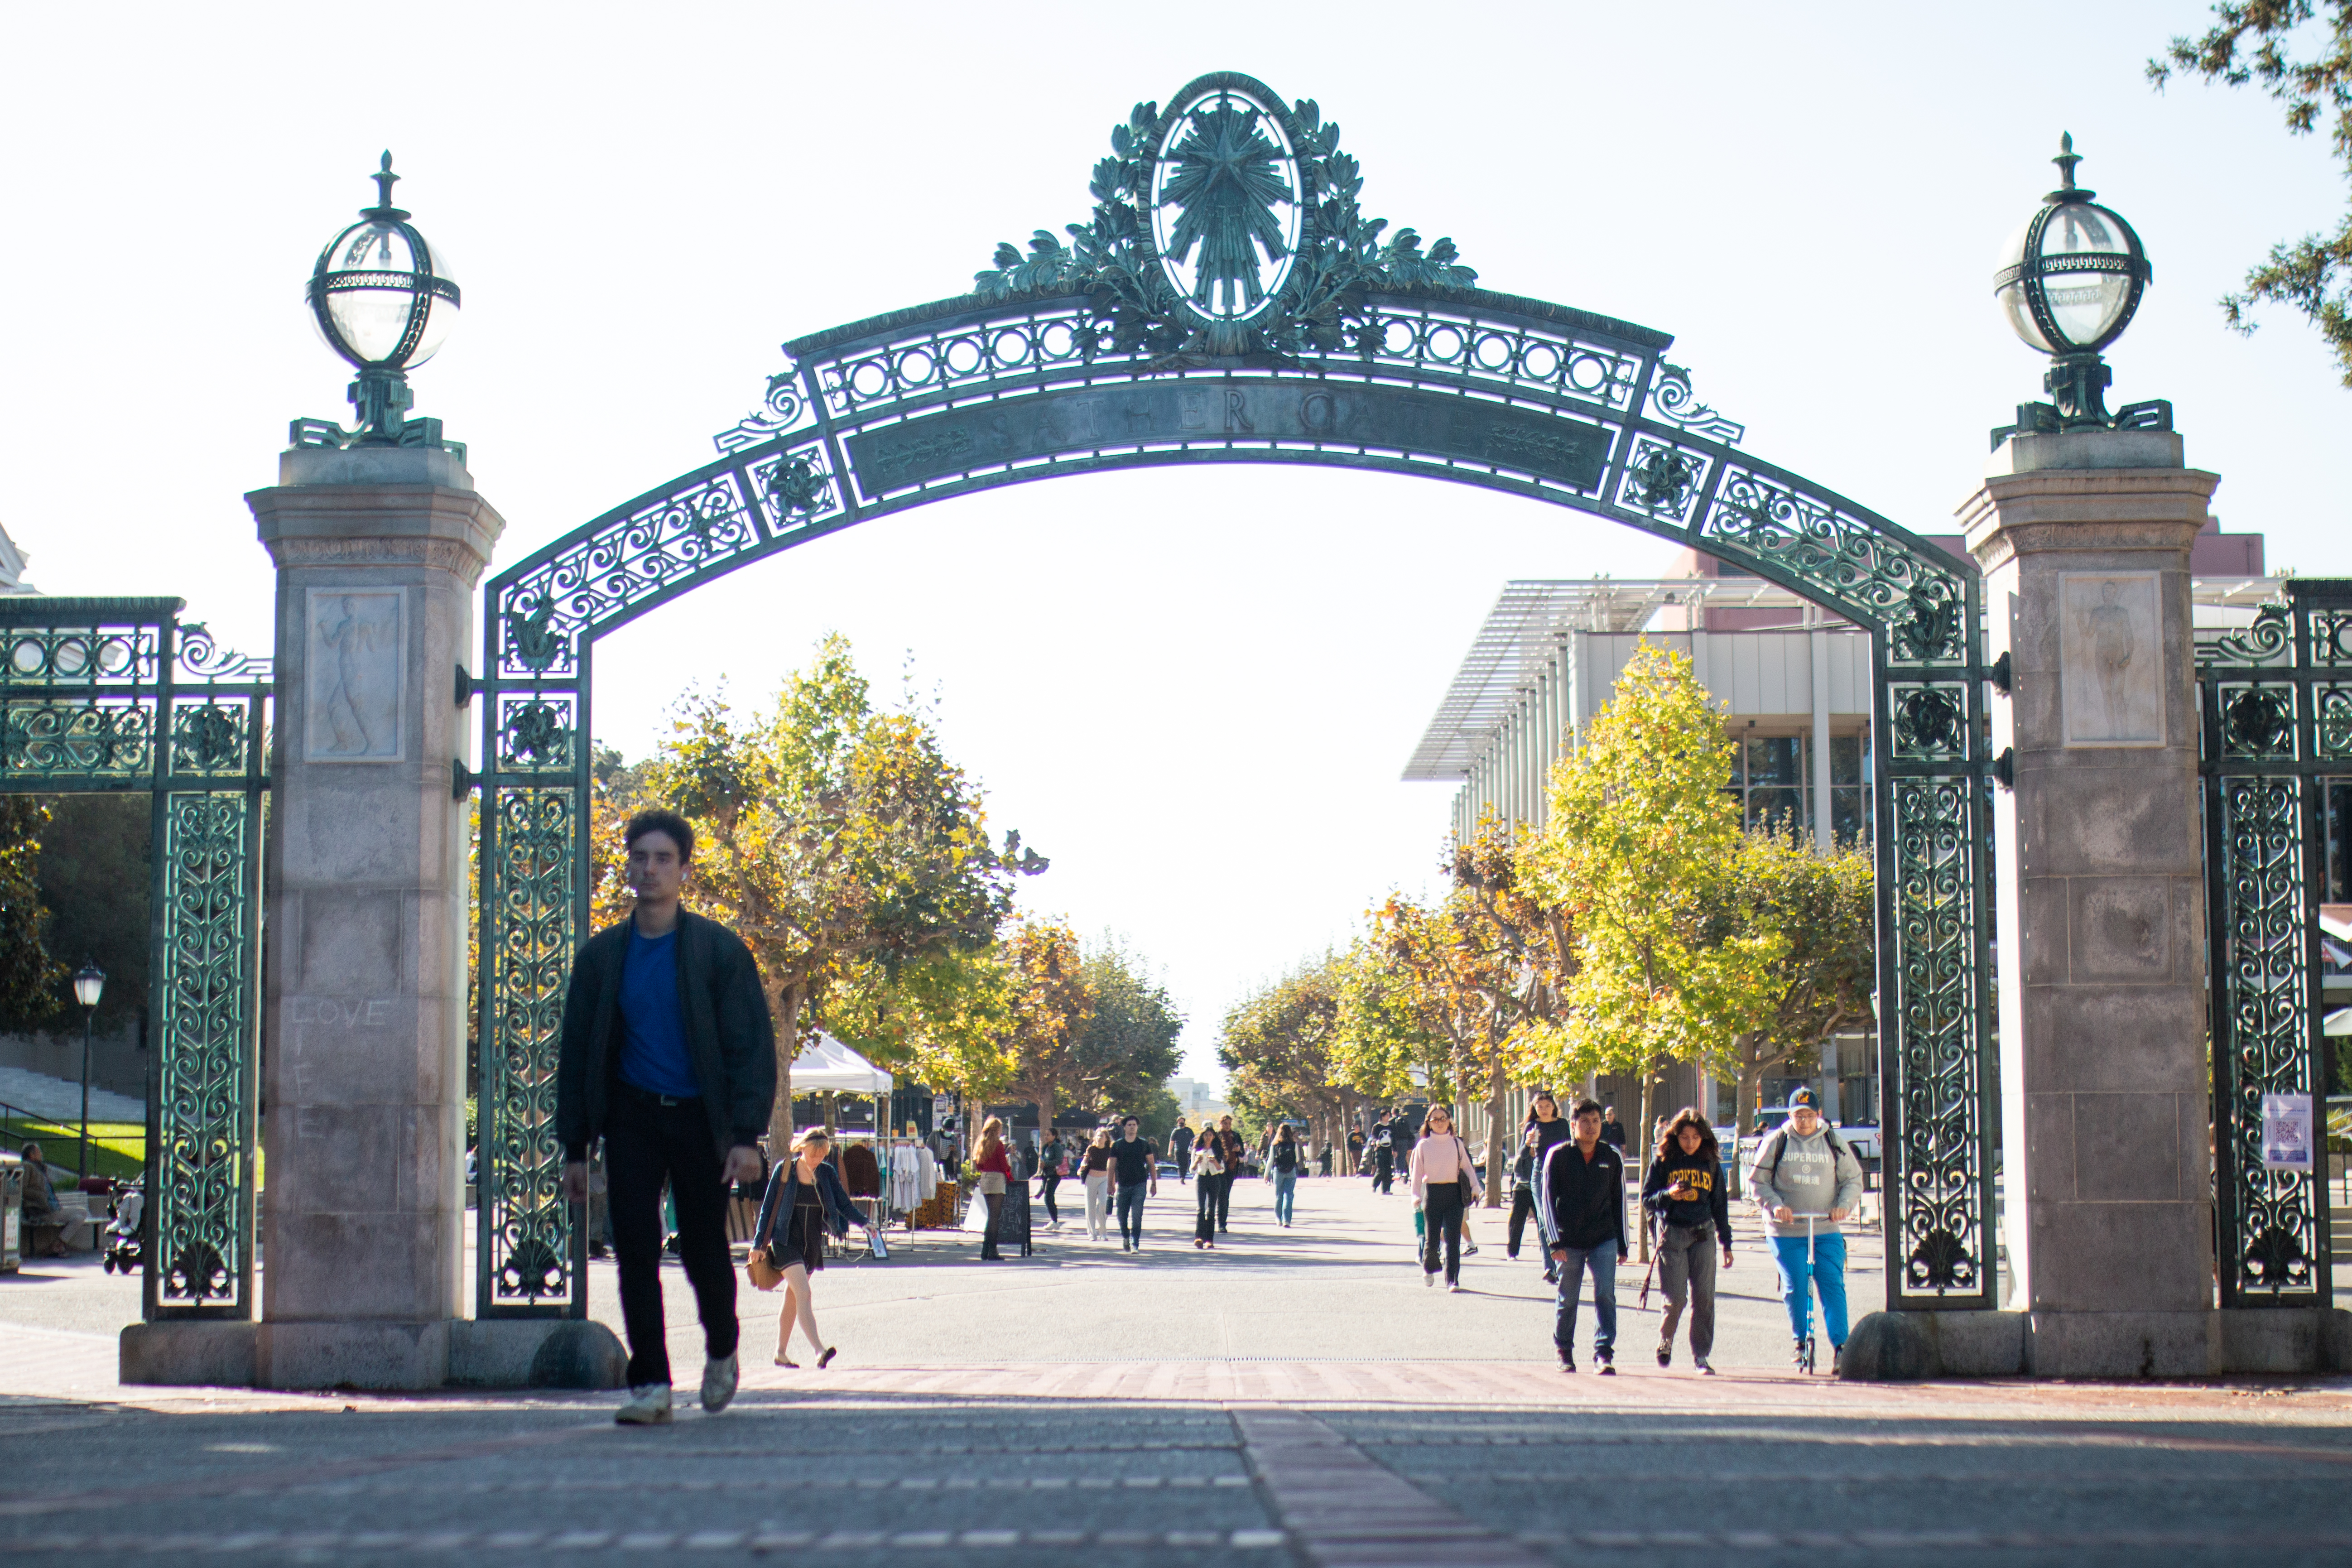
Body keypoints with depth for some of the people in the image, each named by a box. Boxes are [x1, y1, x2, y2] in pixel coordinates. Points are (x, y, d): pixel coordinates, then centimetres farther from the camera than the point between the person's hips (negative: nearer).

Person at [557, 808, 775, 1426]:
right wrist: (575, 1149, 5)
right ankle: (650, 1384, -3)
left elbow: (752, 1046, -5)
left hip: (699, 1118, -2)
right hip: (633, 1116, 2)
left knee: (704, 1252, 4)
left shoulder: (720, 951, -2)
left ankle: (721, 1349, 32)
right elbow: (576, 1053, 9)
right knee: (635, 1251, -7)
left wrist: (747, 1135, -15)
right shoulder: (602, 956, 6)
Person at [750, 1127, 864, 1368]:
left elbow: (844, 1204, 2)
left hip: (813, 1242, 4)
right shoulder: (785, 1170, -7)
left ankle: (781, 1353, 23)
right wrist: (759, 1243, -3)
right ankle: (819, 1351, -29)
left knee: (792, 1299, 13)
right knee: (803, 1293, -18)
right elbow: (768, 1206, -2)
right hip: (787, 1240, -4)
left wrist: (863, 1222, -17)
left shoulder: (827, 1174, 2)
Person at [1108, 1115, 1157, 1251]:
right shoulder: (1117, 1145, 5)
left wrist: (1154, 1184, 4)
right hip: (1123, 1186, 1)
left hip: (1139, 1185, -1)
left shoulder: (1144, 1144, 5)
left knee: (1137, 1216, -11)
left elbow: (1151, 1165, 9)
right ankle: (1126, 1238, 32)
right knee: (1122, 1215, 7)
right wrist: (1111, 1185, 2)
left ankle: (1135, 1244, -8)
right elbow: (1112, 1167, 7)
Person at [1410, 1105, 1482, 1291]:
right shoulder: (1424, 1145, 5)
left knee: (1453, 1239, -5)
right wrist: (1416, 1196, -5)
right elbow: (1417, 1172, 4)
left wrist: (1475, 1187, -1)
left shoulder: (1457, 1143, 8)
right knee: (1432, 1239, 1)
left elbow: (1467, 1166, 11)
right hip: (1433, 1192, -1)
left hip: (1454, 1192, 1)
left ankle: (1452, 1280, -2)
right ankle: (1428, 1268, 31)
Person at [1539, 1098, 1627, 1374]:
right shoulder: (1558, 1156, -2)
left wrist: (1622, 1244, 11)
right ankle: (1564, 1351, 25)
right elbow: (1548, 1200, -2)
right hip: (1569, 1242, -1)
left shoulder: (1612, 1158, 6)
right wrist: (1555, 1241, -10)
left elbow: (1619, 1202, 12)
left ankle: (1604, 1353, -11)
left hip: (1604, 1239, 1)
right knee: (1567, 1299, 8)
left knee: (1605, 1294, -11)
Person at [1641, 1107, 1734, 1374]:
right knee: (1676, 1298, -6)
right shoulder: (1663, 1160, 1)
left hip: (1704, 1235, 3)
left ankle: (1701, 1356, 5)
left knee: (1704, 1297, -3)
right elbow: (1647, 1199, 1)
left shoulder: (1711, 1162, 9)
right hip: (1672, 1234, -2)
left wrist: (1726, 1242, 13)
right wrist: (1668, 1195, -20)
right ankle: (1665, 1342, 20)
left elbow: (1719, 1204, 15)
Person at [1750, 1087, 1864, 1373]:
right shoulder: (1775, 1143, 3)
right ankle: (1802, 1343, 13)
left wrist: (1844, 1205, -7)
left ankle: (1840, 1346, -7)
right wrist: (1775, 1206, -12)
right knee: (1795, 1288, -3)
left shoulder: (1834, 1143, 7)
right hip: (1787, 1232, -1)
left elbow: (1853, 1180, 12)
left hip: (1827, 1231, 1)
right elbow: (1759, 1183, 5)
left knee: (1833, 1287, -8)